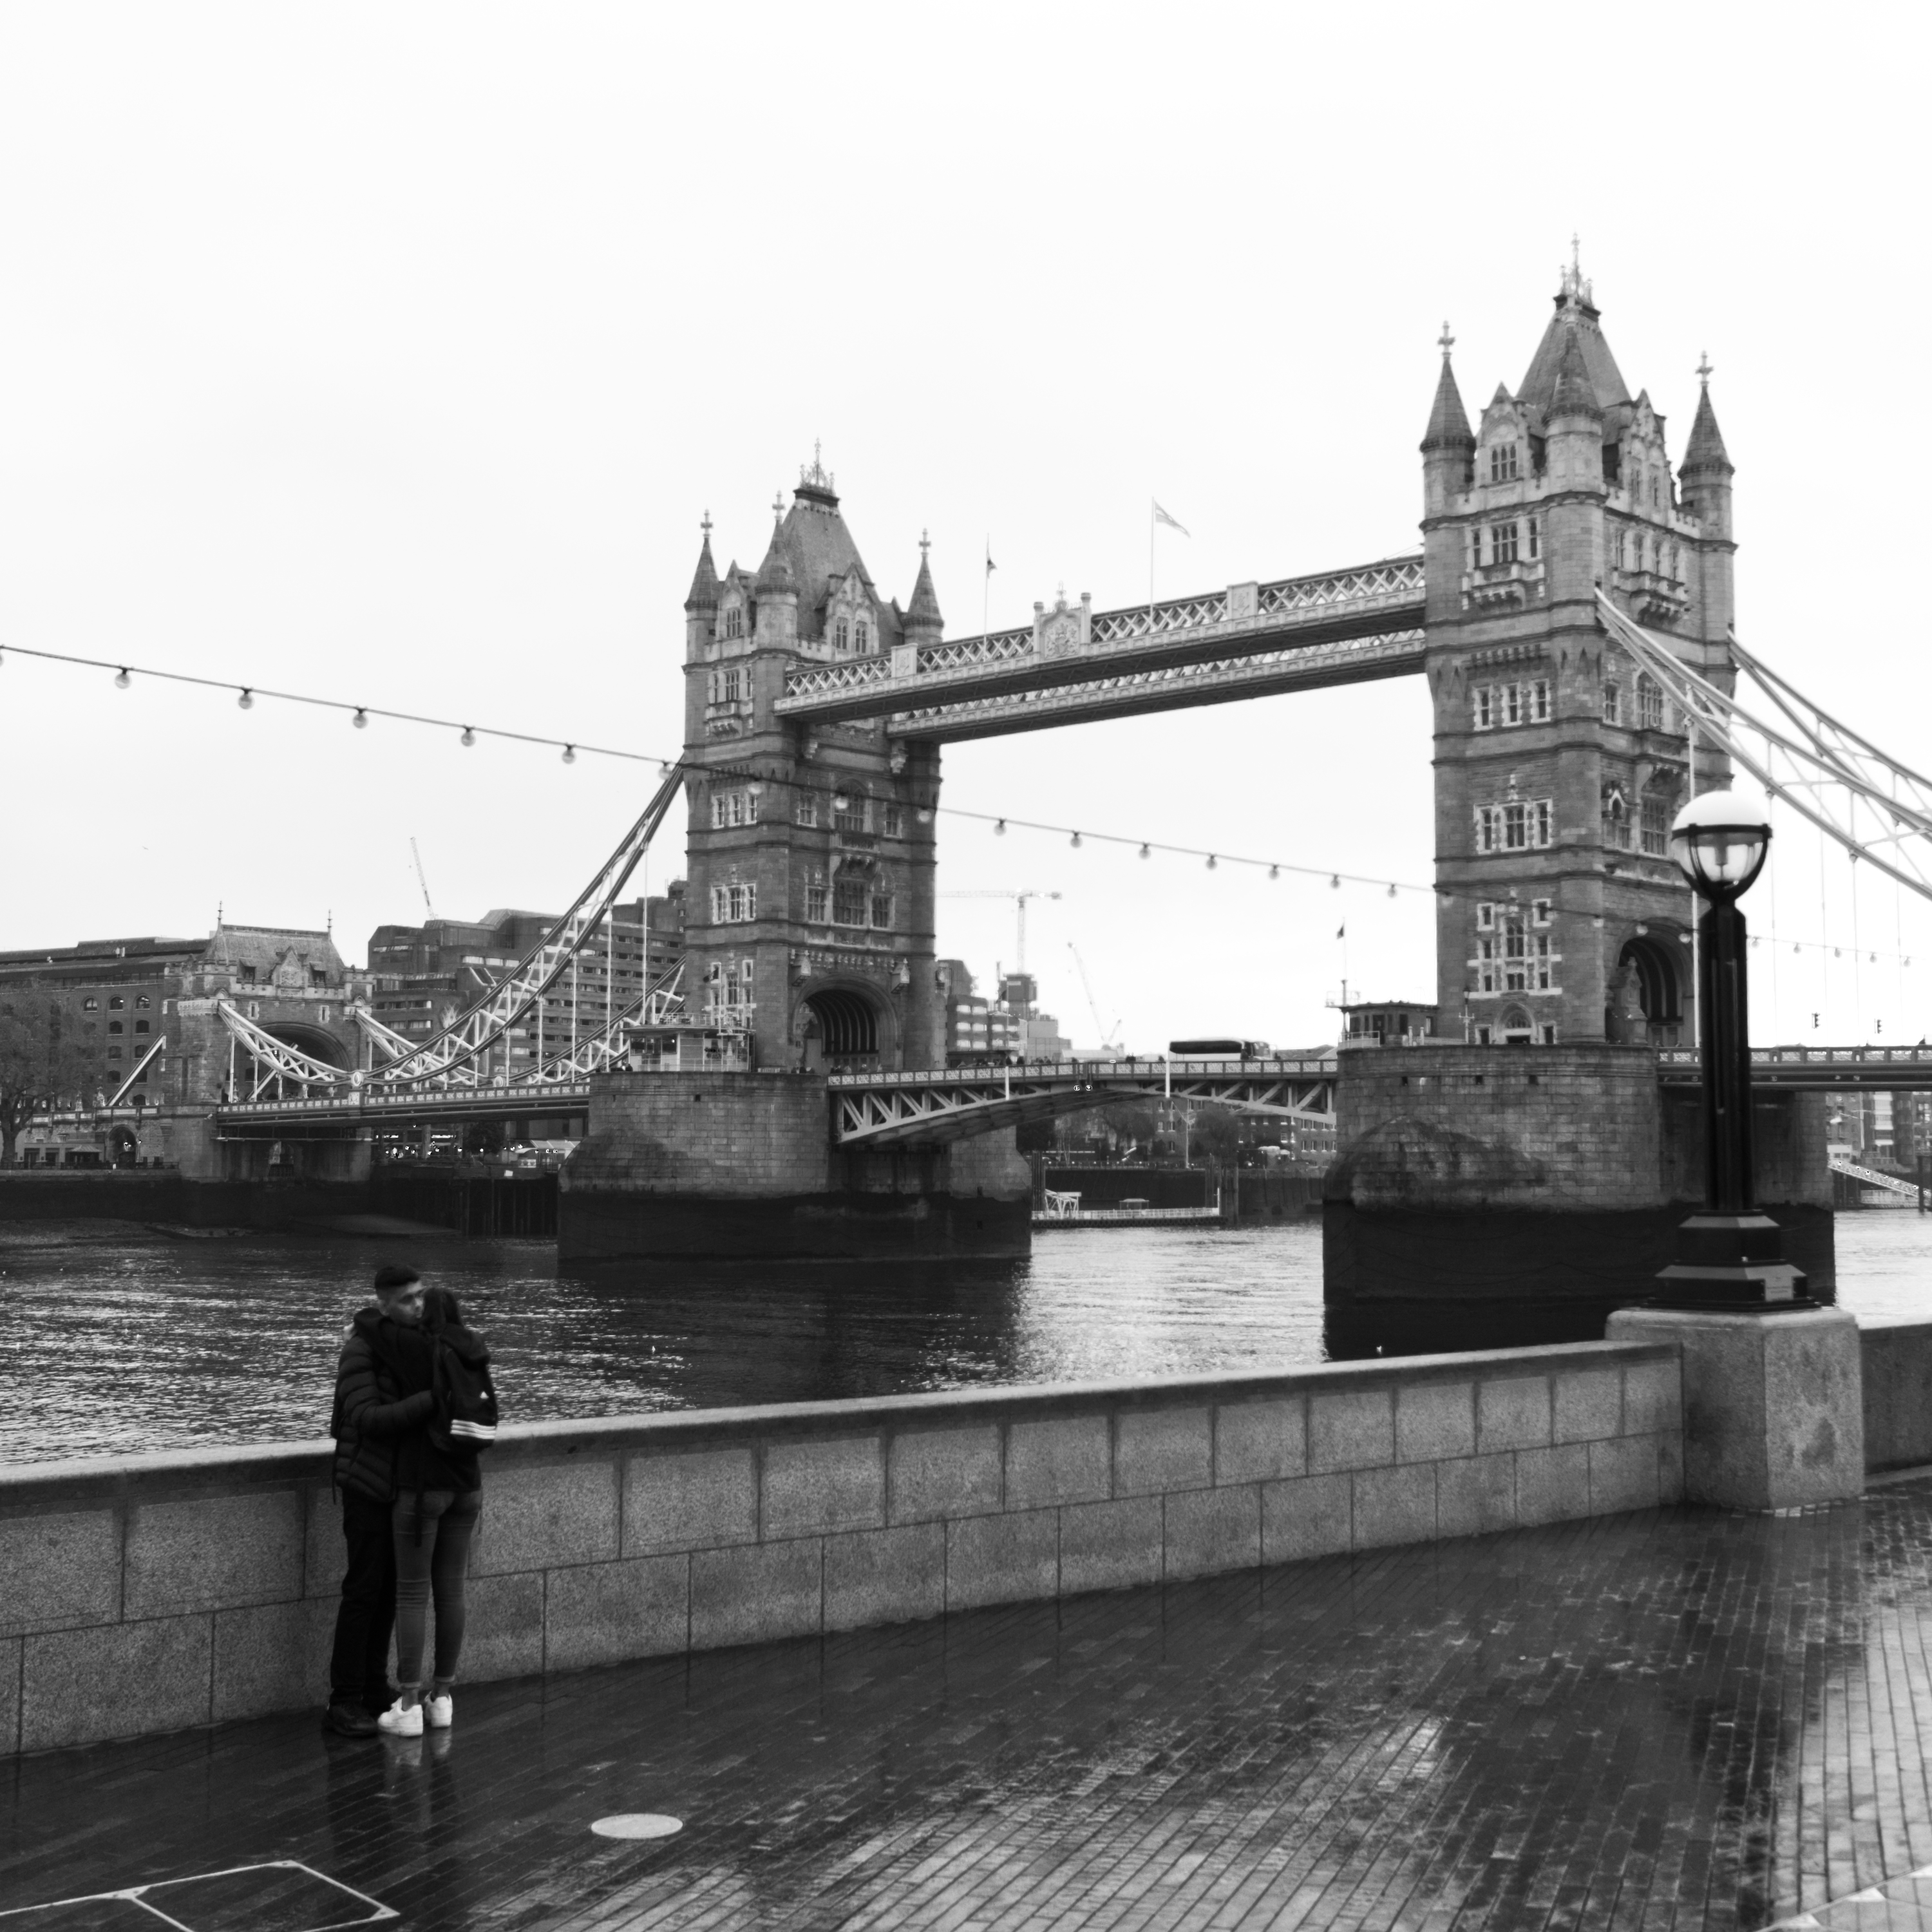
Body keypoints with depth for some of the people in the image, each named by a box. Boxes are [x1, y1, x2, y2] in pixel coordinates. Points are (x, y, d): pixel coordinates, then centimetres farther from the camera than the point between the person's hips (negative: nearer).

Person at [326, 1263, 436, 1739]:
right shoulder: (361, 1350, -16)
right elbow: (369, 1418, -27)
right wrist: (432, 1400, -35)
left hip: (403, 1482, 6)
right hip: (368, 1484, -6)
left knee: (389, 1589, 9)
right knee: (364, 1588, -6)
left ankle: (374, 1689, 18)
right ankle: (344, 1701, 0)